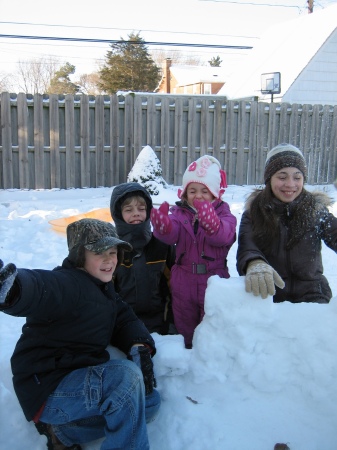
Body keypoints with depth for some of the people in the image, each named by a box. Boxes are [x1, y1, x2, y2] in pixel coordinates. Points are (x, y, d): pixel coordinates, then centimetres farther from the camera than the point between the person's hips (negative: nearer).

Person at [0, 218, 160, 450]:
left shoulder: (104, 288, 10)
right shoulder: (66, 284, -22)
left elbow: (125, 320, 8)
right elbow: (38, 289, -43)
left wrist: (140, 347, -15)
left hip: (81, 379, 9)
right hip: (46, 389, -9)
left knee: (150, 401, 5)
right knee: (127, 376, -30)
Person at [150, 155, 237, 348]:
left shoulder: (223, 213, -5)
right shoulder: (180, 213, 2)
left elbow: (224, 235, -27)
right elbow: (171, 234, -18)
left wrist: (211, 223, -49)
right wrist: (162, 225, -42)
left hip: (213, 283, -2)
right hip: (183, 284, 3)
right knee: (185, 329, 20)